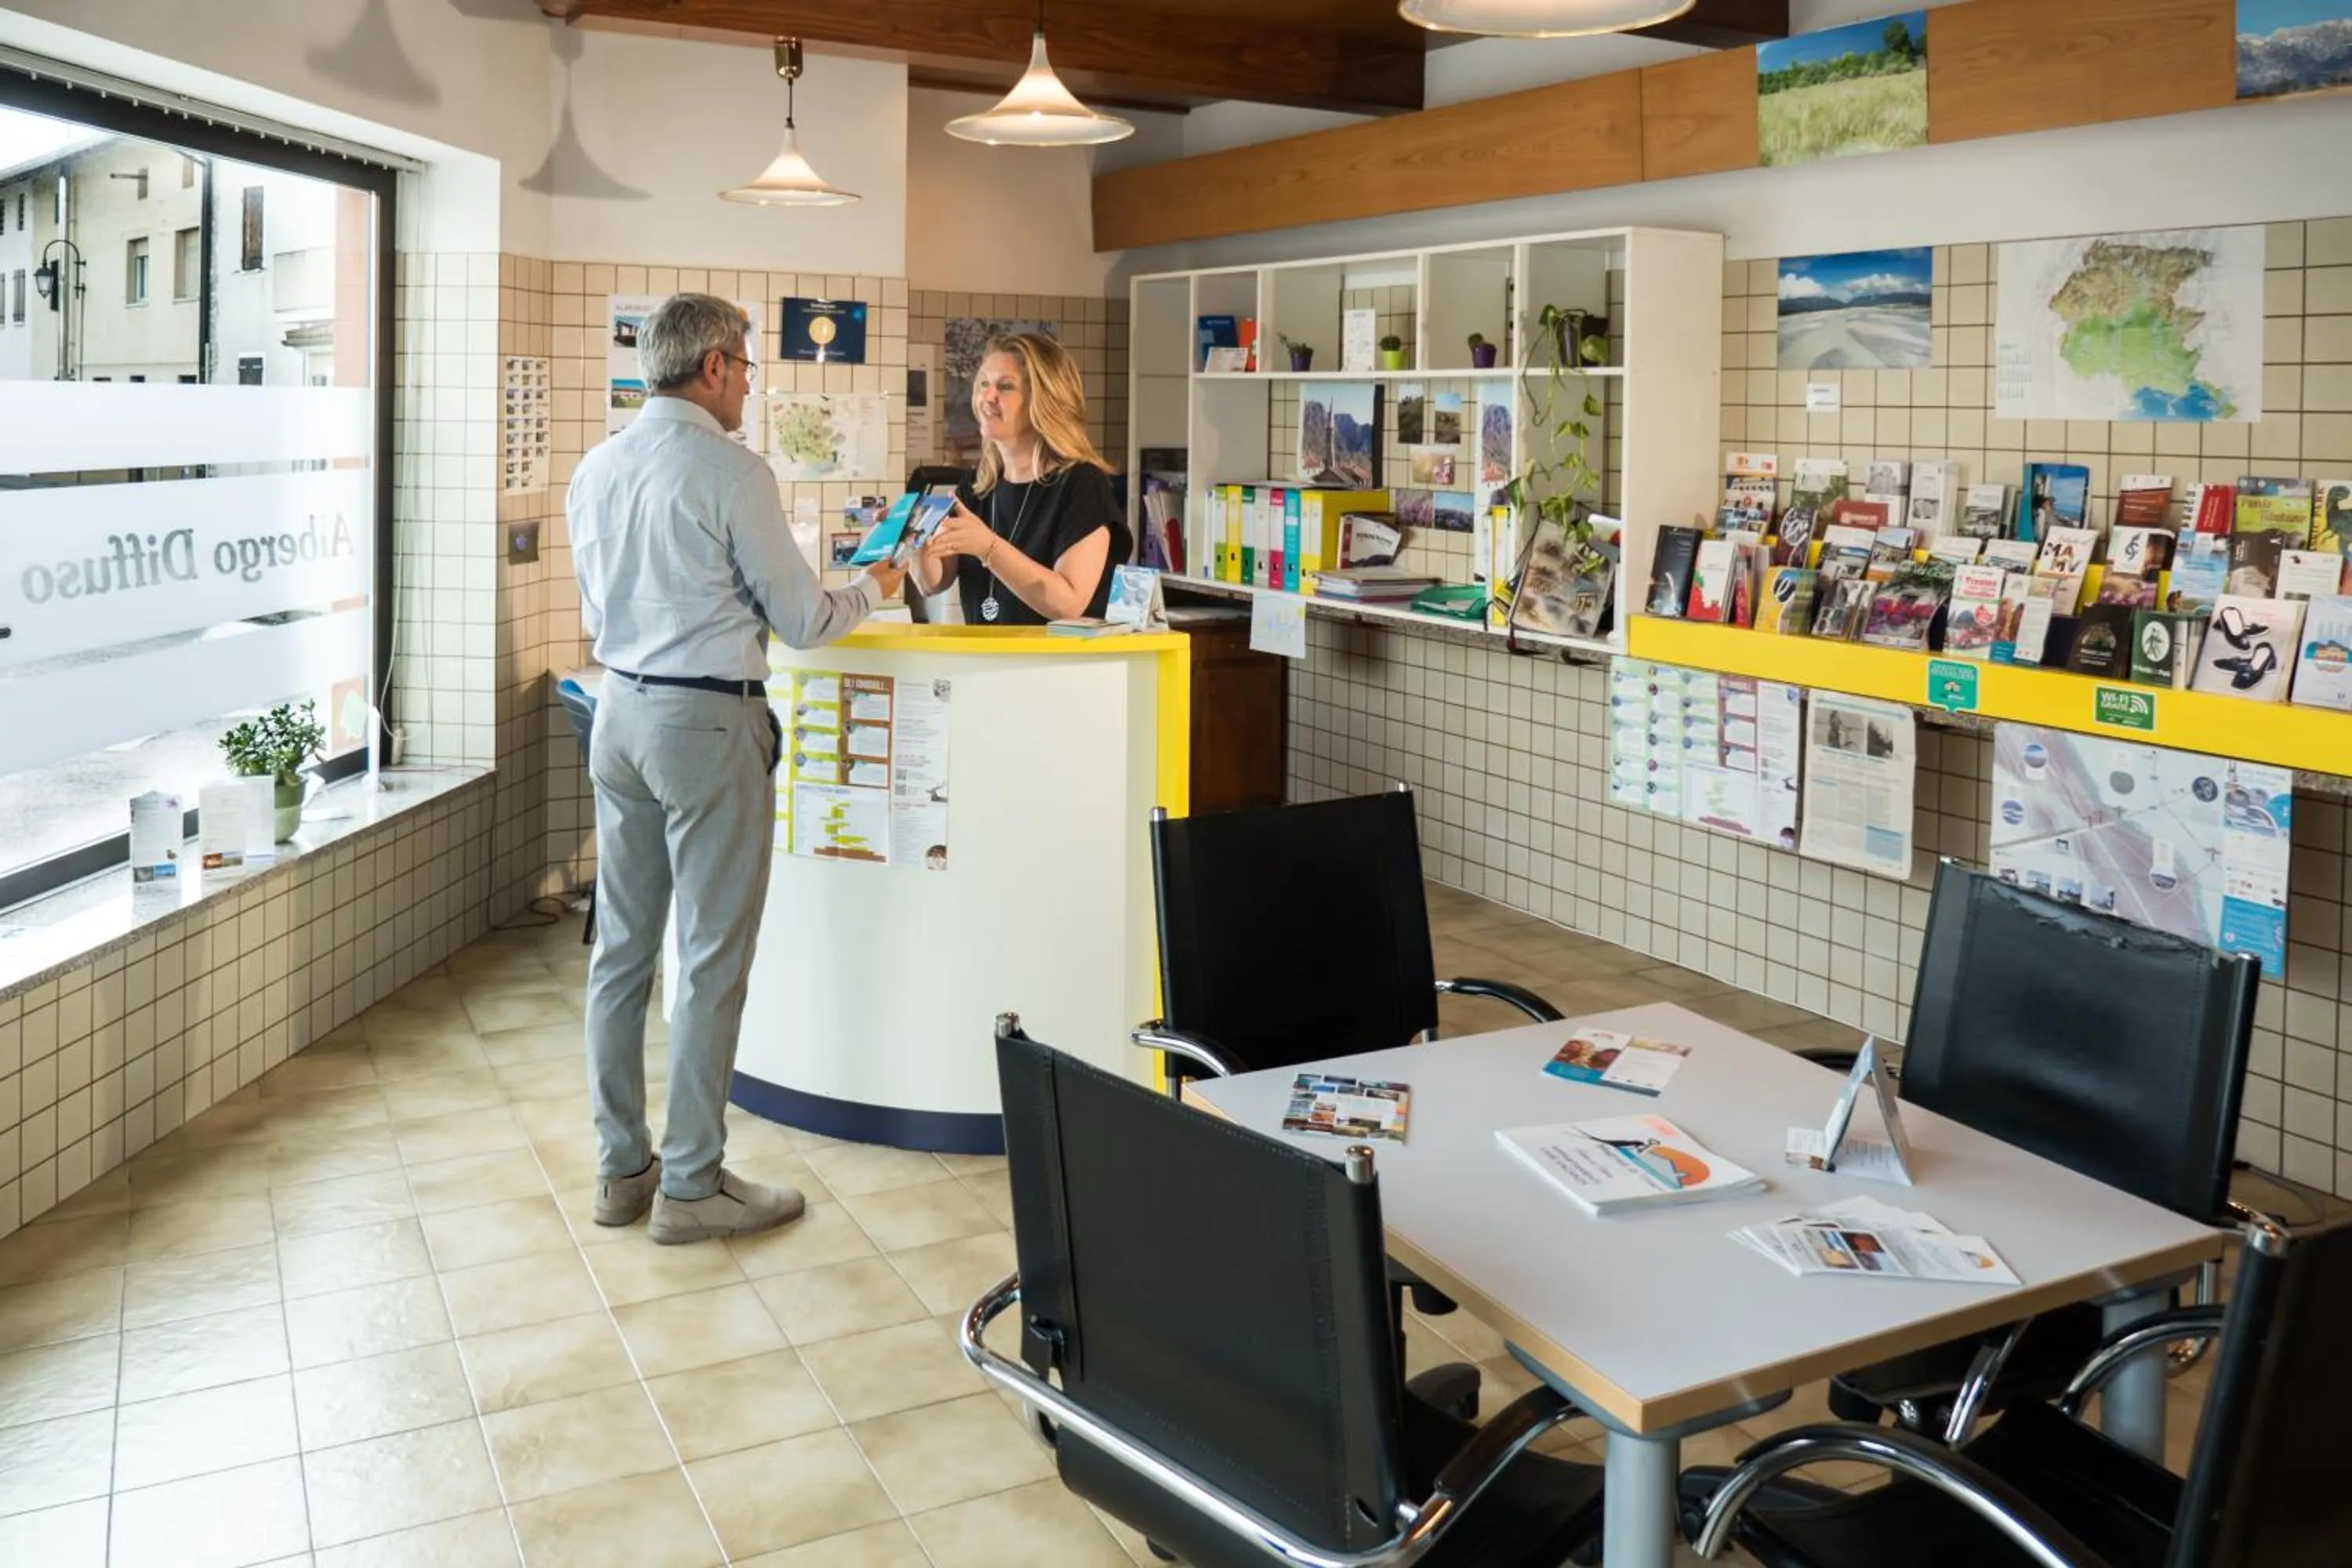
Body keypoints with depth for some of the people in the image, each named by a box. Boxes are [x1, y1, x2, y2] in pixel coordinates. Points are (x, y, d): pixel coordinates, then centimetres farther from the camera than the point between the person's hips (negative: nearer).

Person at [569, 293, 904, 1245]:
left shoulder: (595, 471, 8)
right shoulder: (731, 475, -14)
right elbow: (802, 621, -8)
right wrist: (871, 590, 10)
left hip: (619, 710, 8)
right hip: (707, 724, -7)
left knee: (621, 947, 12)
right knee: (710, 959, 1)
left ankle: (621, 1169, 22)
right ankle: (690, 1186, 8)